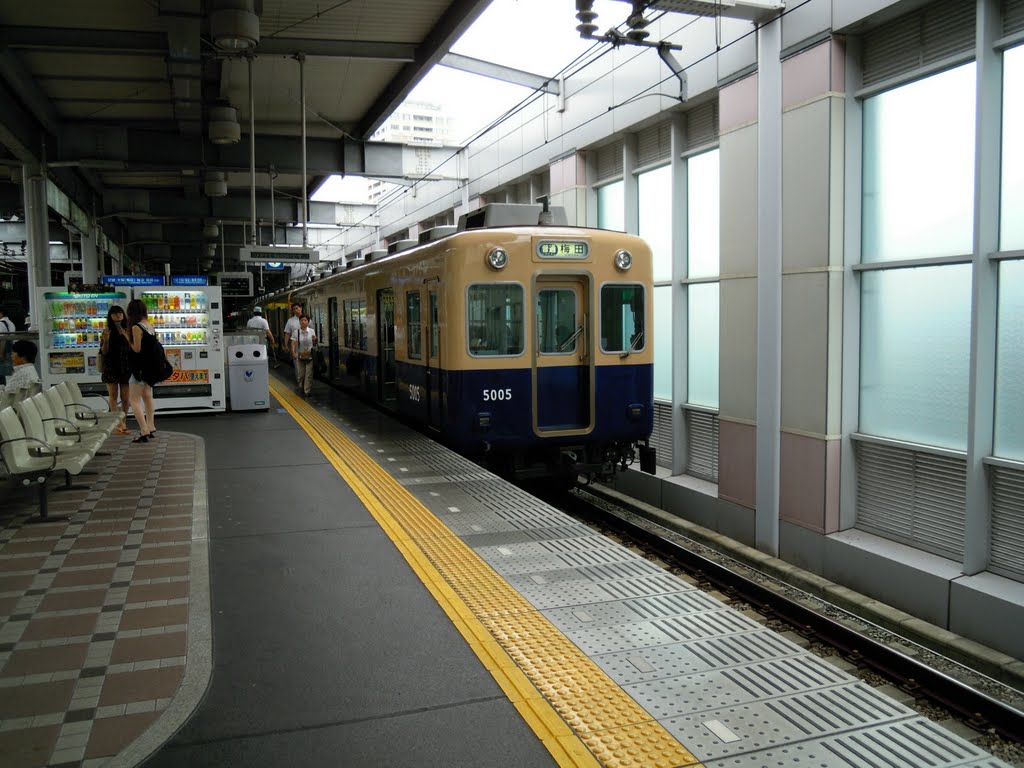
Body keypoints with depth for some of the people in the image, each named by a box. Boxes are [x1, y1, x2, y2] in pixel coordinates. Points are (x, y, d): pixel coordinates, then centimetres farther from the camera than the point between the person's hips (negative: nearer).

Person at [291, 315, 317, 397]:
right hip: (300, 356, 0)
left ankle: (307, 391, 5)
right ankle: (301, 388, 30)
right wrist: (293, 352, -19)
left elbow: (314, 343, 11)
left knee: (309, 374, -2)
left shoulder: (311, 331, 3)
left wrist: (314, 340, -12)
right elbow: (293, 343, -5)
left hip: (310, 355, 0)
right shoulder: (297, 332, -1)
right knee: (301, 374, 8)